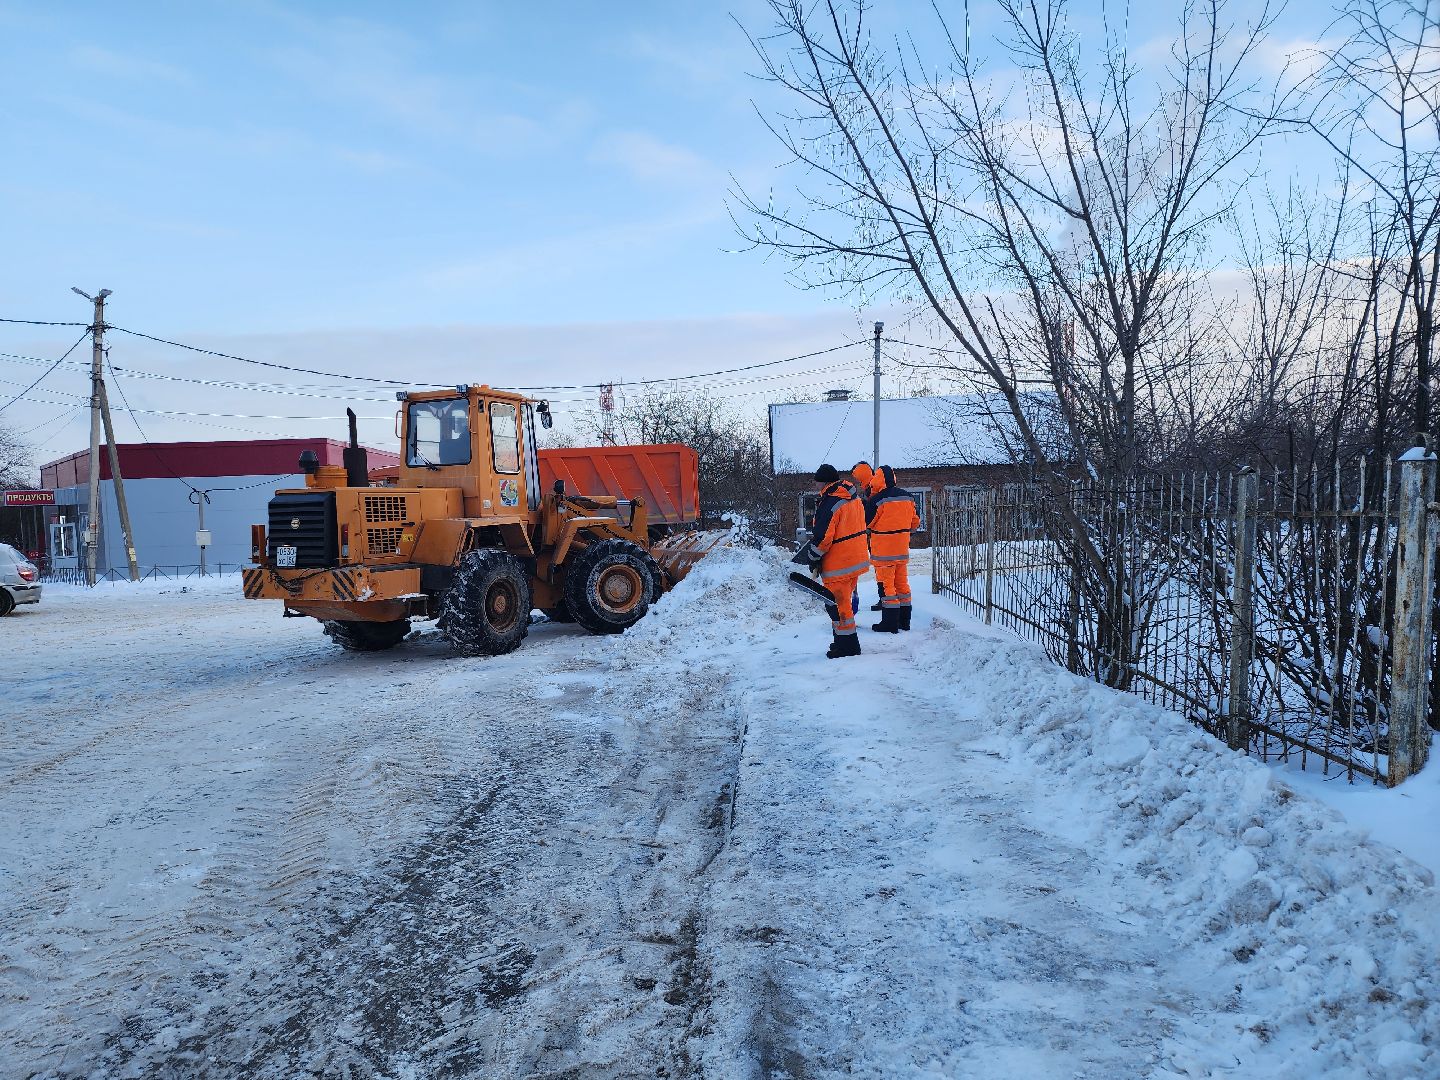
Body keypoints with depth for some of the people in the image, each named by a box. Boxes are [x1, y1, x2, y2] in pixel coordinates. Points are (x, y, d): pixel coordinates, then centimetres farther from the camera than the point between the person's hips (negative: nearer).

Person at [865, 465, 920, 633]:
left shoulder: (877, 500, -17)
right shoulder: (908, 497, 3)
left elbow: (865, 523, -9)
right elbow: (915, 522, 12)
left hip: (883, 550, -6)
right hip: (903, 549, 6)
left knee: (886, 583, 0)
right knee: (902, 583, 14)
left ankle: (890, 623, 1)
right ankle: (904, 621, 20)